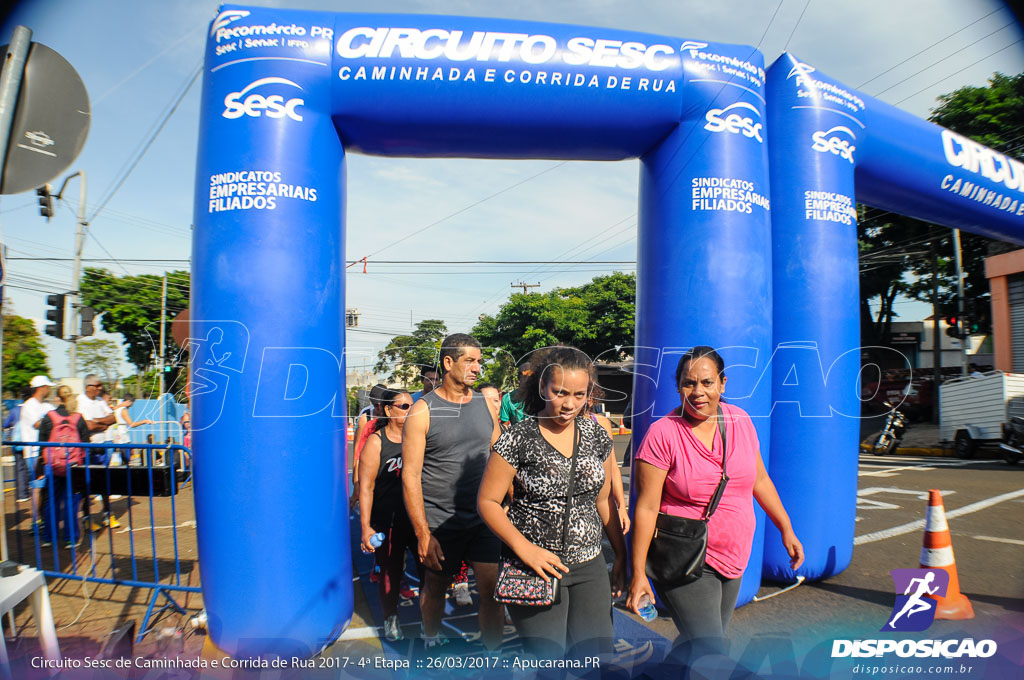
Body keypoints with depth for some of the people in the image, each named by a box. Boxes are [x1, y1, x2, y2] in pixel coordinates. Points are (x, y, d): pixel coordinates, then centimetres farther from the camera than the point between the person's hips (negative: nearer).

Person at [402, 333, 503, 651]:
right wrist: (423, 534, -13)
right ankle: (431, 643, 42)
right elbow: (410, 476, -10)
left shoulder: (485, 404, 5)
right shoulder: (423, 411, -9)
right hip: (440, 523, -3)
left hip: (484, 519, 3)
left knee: (493, 591, 0)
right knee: (435, 587, 16)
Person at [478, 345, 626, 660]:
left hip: (589, 567, 4)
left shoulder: (596, 436, 3)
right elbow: (488, 501, -7)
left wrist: (622, 556, 14)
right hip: (536, 568, -4)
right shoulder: (520, 438, -10)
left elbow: (604, 499, 13)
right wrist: (523, 547, -18)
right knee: (547, 660, -1)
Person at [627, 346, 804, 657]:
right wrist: (638, 573, -14)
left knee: (698, 643, 18)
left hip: (732, 559, 6)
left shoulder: (740, 421, 0)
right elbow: (646, 507, -14)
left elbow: (759, 479, 14)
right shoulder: (662, 433, -16)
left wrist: (786, 530, 16)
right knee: (711, 652, -13)